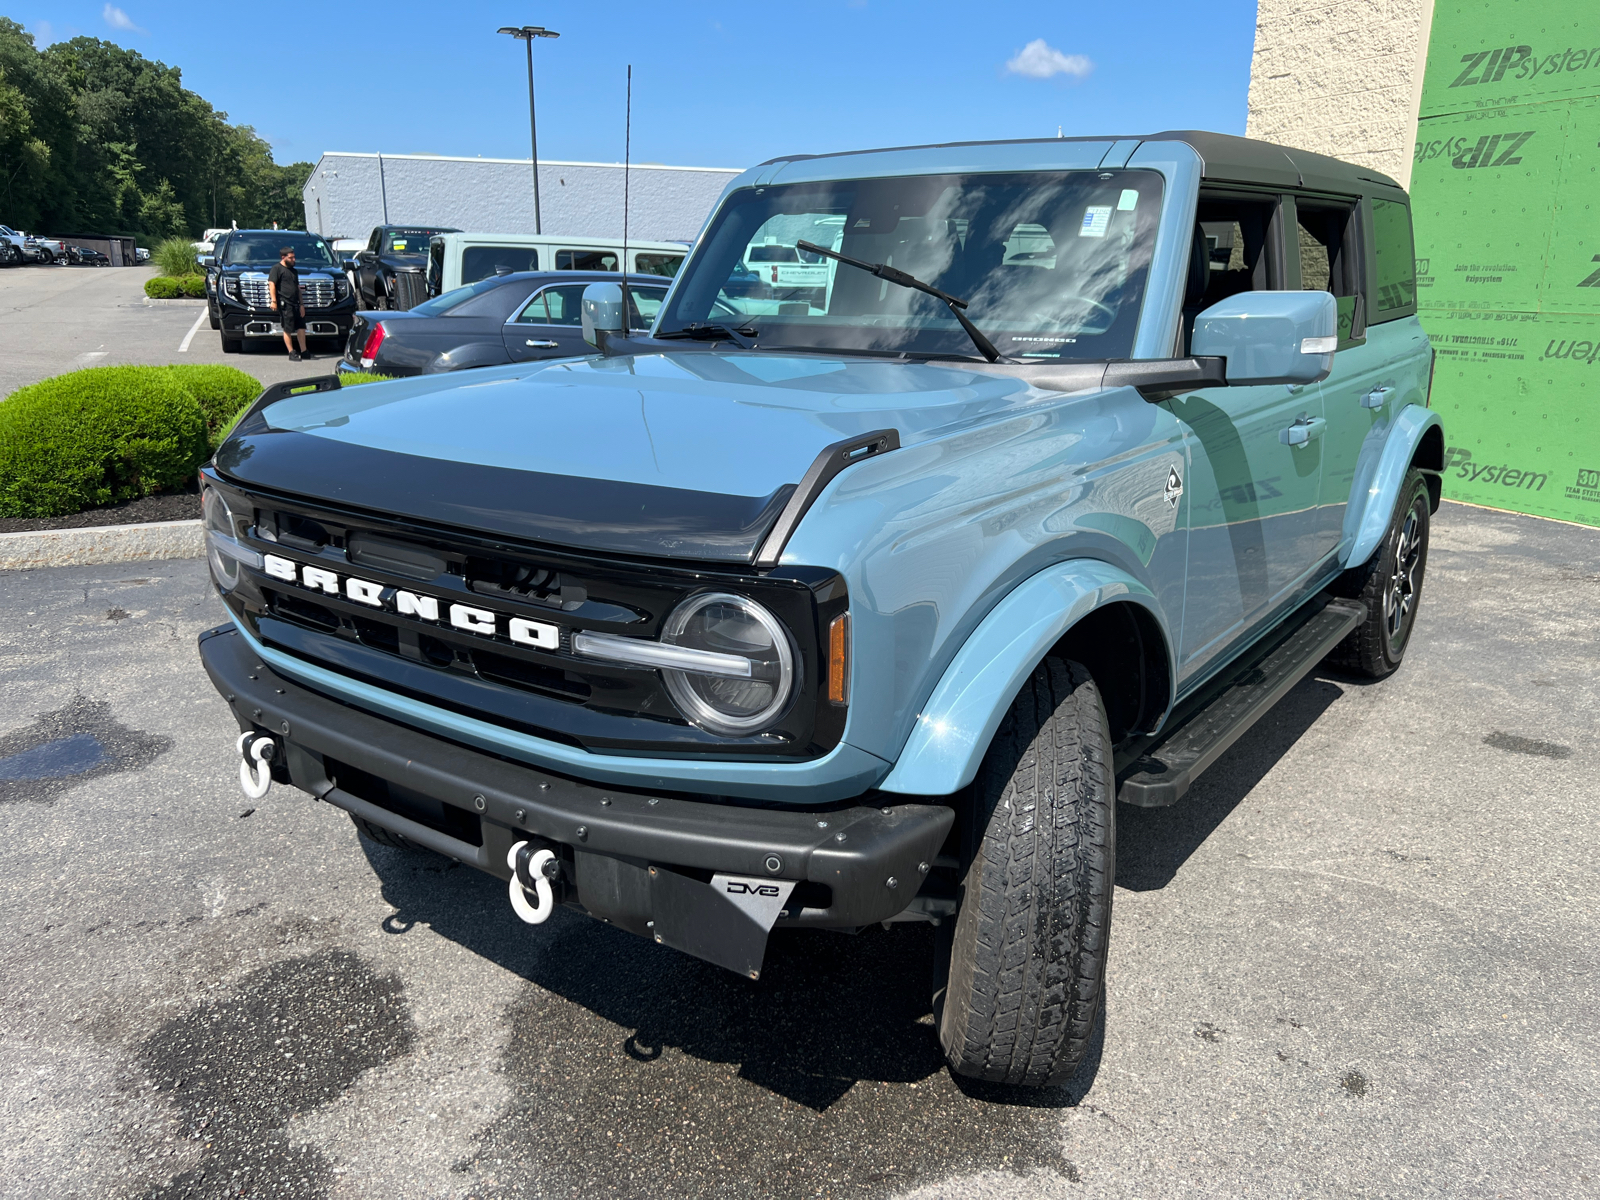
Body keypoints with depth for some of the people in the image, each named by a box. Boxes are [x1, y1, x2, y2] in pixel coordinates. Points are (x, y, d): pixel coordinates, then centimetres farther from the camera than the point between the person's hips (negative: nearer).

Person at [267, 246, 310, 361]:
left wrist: (301, 304, 20)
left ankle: (303, 352, 10)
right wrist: (273, 301, -20)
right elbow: (271, 284, -10)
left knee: (301, 327, 4)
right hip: (284, 303, -8)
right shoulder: (277, 269, -1)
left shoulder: (293, 270, 23)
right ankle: (291, 353, -3)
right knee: (288, 329, -5)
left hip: (295, 303, 8)